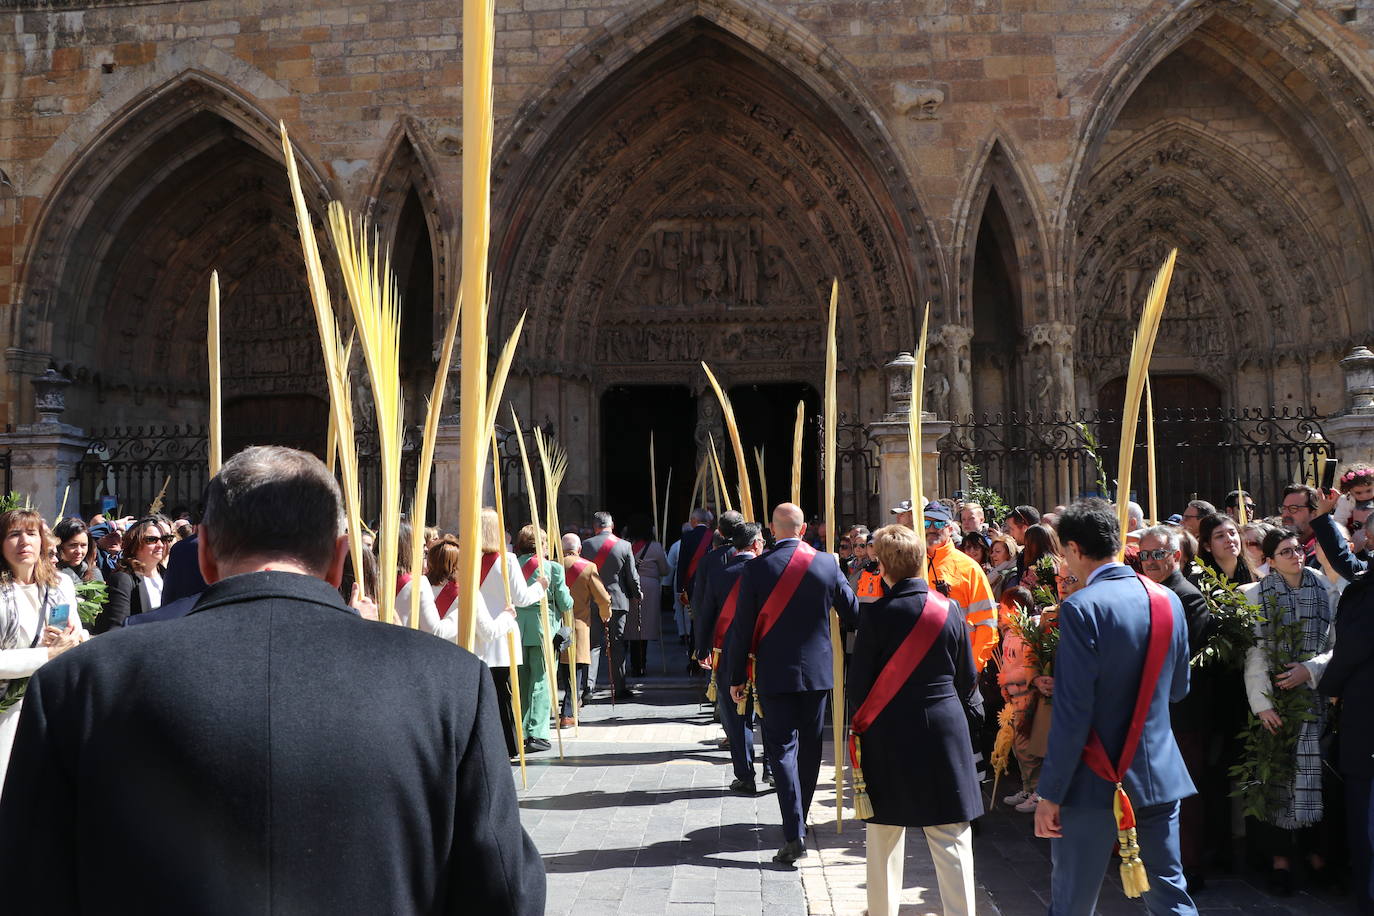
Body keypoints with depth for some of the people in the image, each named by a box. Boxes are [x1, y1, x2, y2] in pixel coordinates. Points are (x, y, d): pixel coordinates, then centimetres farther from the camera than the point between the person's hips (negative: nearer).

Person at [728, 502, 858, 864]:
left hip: (774, 673, -2)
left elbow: (742, 627, -6)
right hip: (817, 671, 3)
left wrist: (738, 676, 2)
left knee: (782, 747, -1)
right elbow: (853, 614, 7)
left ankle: (794, 833, -11)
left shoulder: (757, 569, -9)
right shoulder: (827, 564, -3)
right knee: (809, 746, 16)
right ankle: (799, 819, 31)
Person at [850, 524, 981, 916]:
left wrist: (863, 722, 10)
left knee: (884, 837, 12)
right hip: (944, 731, 1)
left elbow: (859, 681, -6)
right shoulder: (950, 609, -3)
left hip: (887, 735, -1)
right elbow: (967, 679, 5)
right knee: (951, 840, 5)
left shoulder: (874, 614, -10)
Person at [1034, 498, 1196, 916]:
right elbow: (1177, 688, 14)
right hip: (1160, 773, 6)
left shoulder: (1082, 607, -18)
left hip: (1097, 781, -6)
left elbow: (1072, 712, -19)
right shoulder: (1168, 600, 3)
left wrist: (1050, 793, -13)